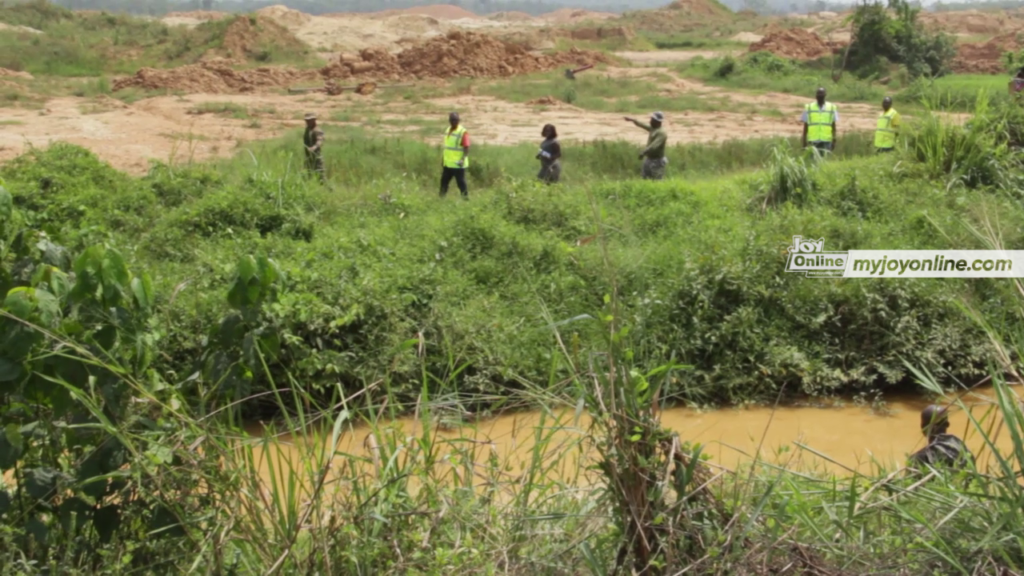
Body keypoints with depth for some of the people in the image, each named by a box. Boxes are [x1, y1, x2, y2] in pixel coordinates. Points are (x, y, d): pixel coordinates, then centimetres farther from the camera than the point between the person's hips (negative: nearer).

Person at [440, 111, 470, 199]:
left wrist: (463, 159, -32)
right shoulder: (448, 130, 11)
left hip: (458, 165, -8)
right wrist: (443, 159, 21)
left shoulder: (463, 132, -14)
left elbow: (466, 148, -19)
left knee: (461, 183, -2)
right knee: (444, 182, 15)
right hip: (447, 163, 8)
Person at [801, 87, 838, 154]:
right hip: (813, 141, 0)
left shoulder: (831, 108, 5)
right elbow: (805, 126, 8)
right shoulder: (808, 108, 5)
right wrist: (804, 142, 4)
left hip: (826, 141, 0)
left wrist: (834, 141, 1)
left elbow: (833, 126, 7)